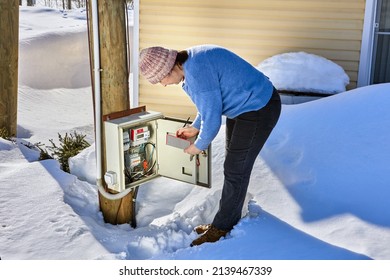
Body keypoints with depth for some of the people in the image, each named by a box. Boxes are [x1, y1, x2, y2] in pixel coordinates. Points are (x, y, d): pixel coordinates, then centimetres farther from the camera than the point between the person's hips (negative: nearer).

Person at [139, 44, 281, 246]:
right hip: (245, 105, 11)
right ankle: (228, 221, 30)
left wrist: (199, 146, -5)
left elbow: (212, 119, -22)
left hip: (258, 110, -10)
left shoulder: (197, 73, -27)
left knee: (236, 170, -1)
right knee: (233, 166, 17)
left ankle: (221, 229, 14)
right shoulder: (191, 61, 4)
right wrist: (194, 127, 14)